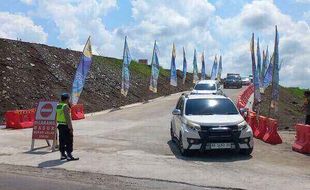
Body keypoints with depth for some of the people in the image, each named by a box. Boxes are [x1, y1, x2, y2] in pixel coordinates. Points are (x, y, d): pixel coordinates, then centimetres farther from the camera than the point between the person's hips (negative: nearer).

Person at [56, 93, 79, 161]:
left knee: (62, 141, 14)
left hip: (60, 125, 9)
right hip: (66, 125, -9)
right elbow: (67, 117, -20)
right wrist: (70, 127, -19)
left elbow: (57, 116, 16)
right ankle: (69, 156, -1)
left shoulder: (58, 106, 12)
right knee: (69, 141, -3)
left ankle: (62, 155, 21)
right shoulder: (65, 106, -15)